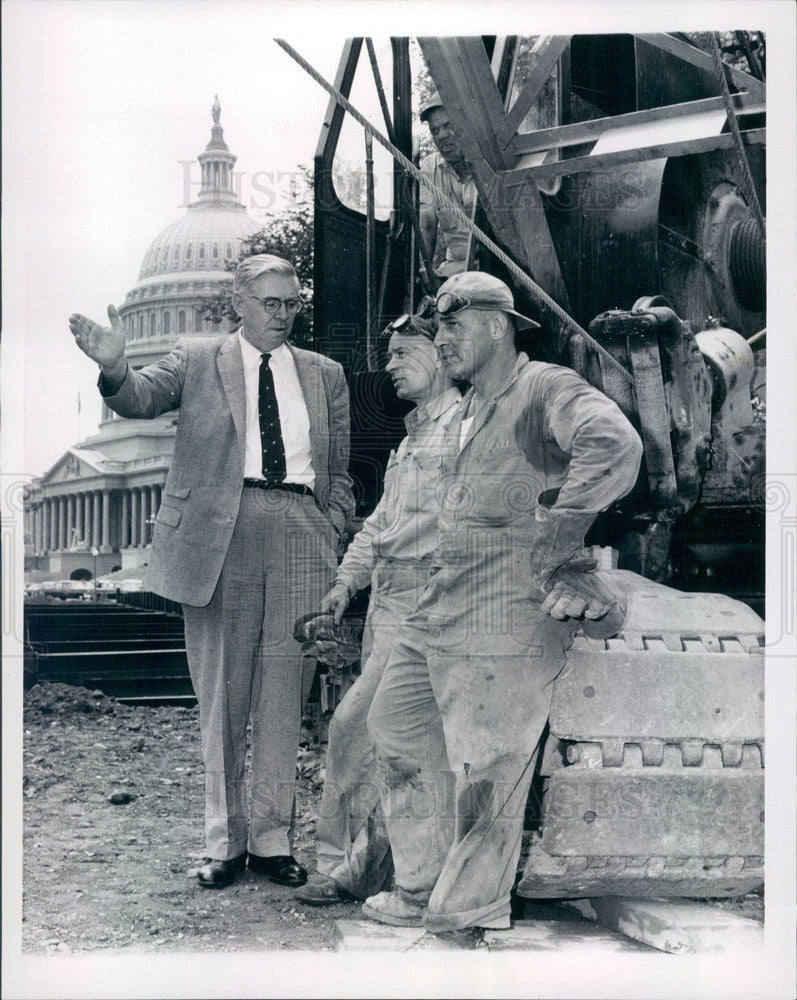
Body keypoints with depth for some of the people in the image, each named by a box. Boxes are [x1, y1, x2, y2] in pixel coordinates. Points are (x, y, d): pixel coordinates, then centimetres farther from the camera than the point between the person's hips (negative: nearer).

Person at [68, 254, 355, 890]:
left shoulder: (325, 375, 17)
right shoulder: (197, 359, 9)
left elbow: (339, 471, 18)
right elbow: (141, 398, -7)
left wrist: (333, 533, 5)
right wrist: (114, 367, -29)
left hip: (299, 529, 2)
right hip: (218, 533, -2)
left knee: (285, 690, 4)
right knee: (222, 694, 4)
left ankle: (272, 838, 14)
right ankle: (226, 839, 14)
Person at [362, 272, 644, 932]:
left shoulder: (545, 390, -11)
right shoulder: (466, 413, 19)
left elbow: (615, 445, -29)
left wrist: (554, 542, -24)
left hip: (507, 619, -10)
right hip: (441, 610, 10)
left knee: (484, 769, -2)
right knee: (397, 729, 14)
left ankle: (469, 911, 15)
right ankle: (425, 888, 27)